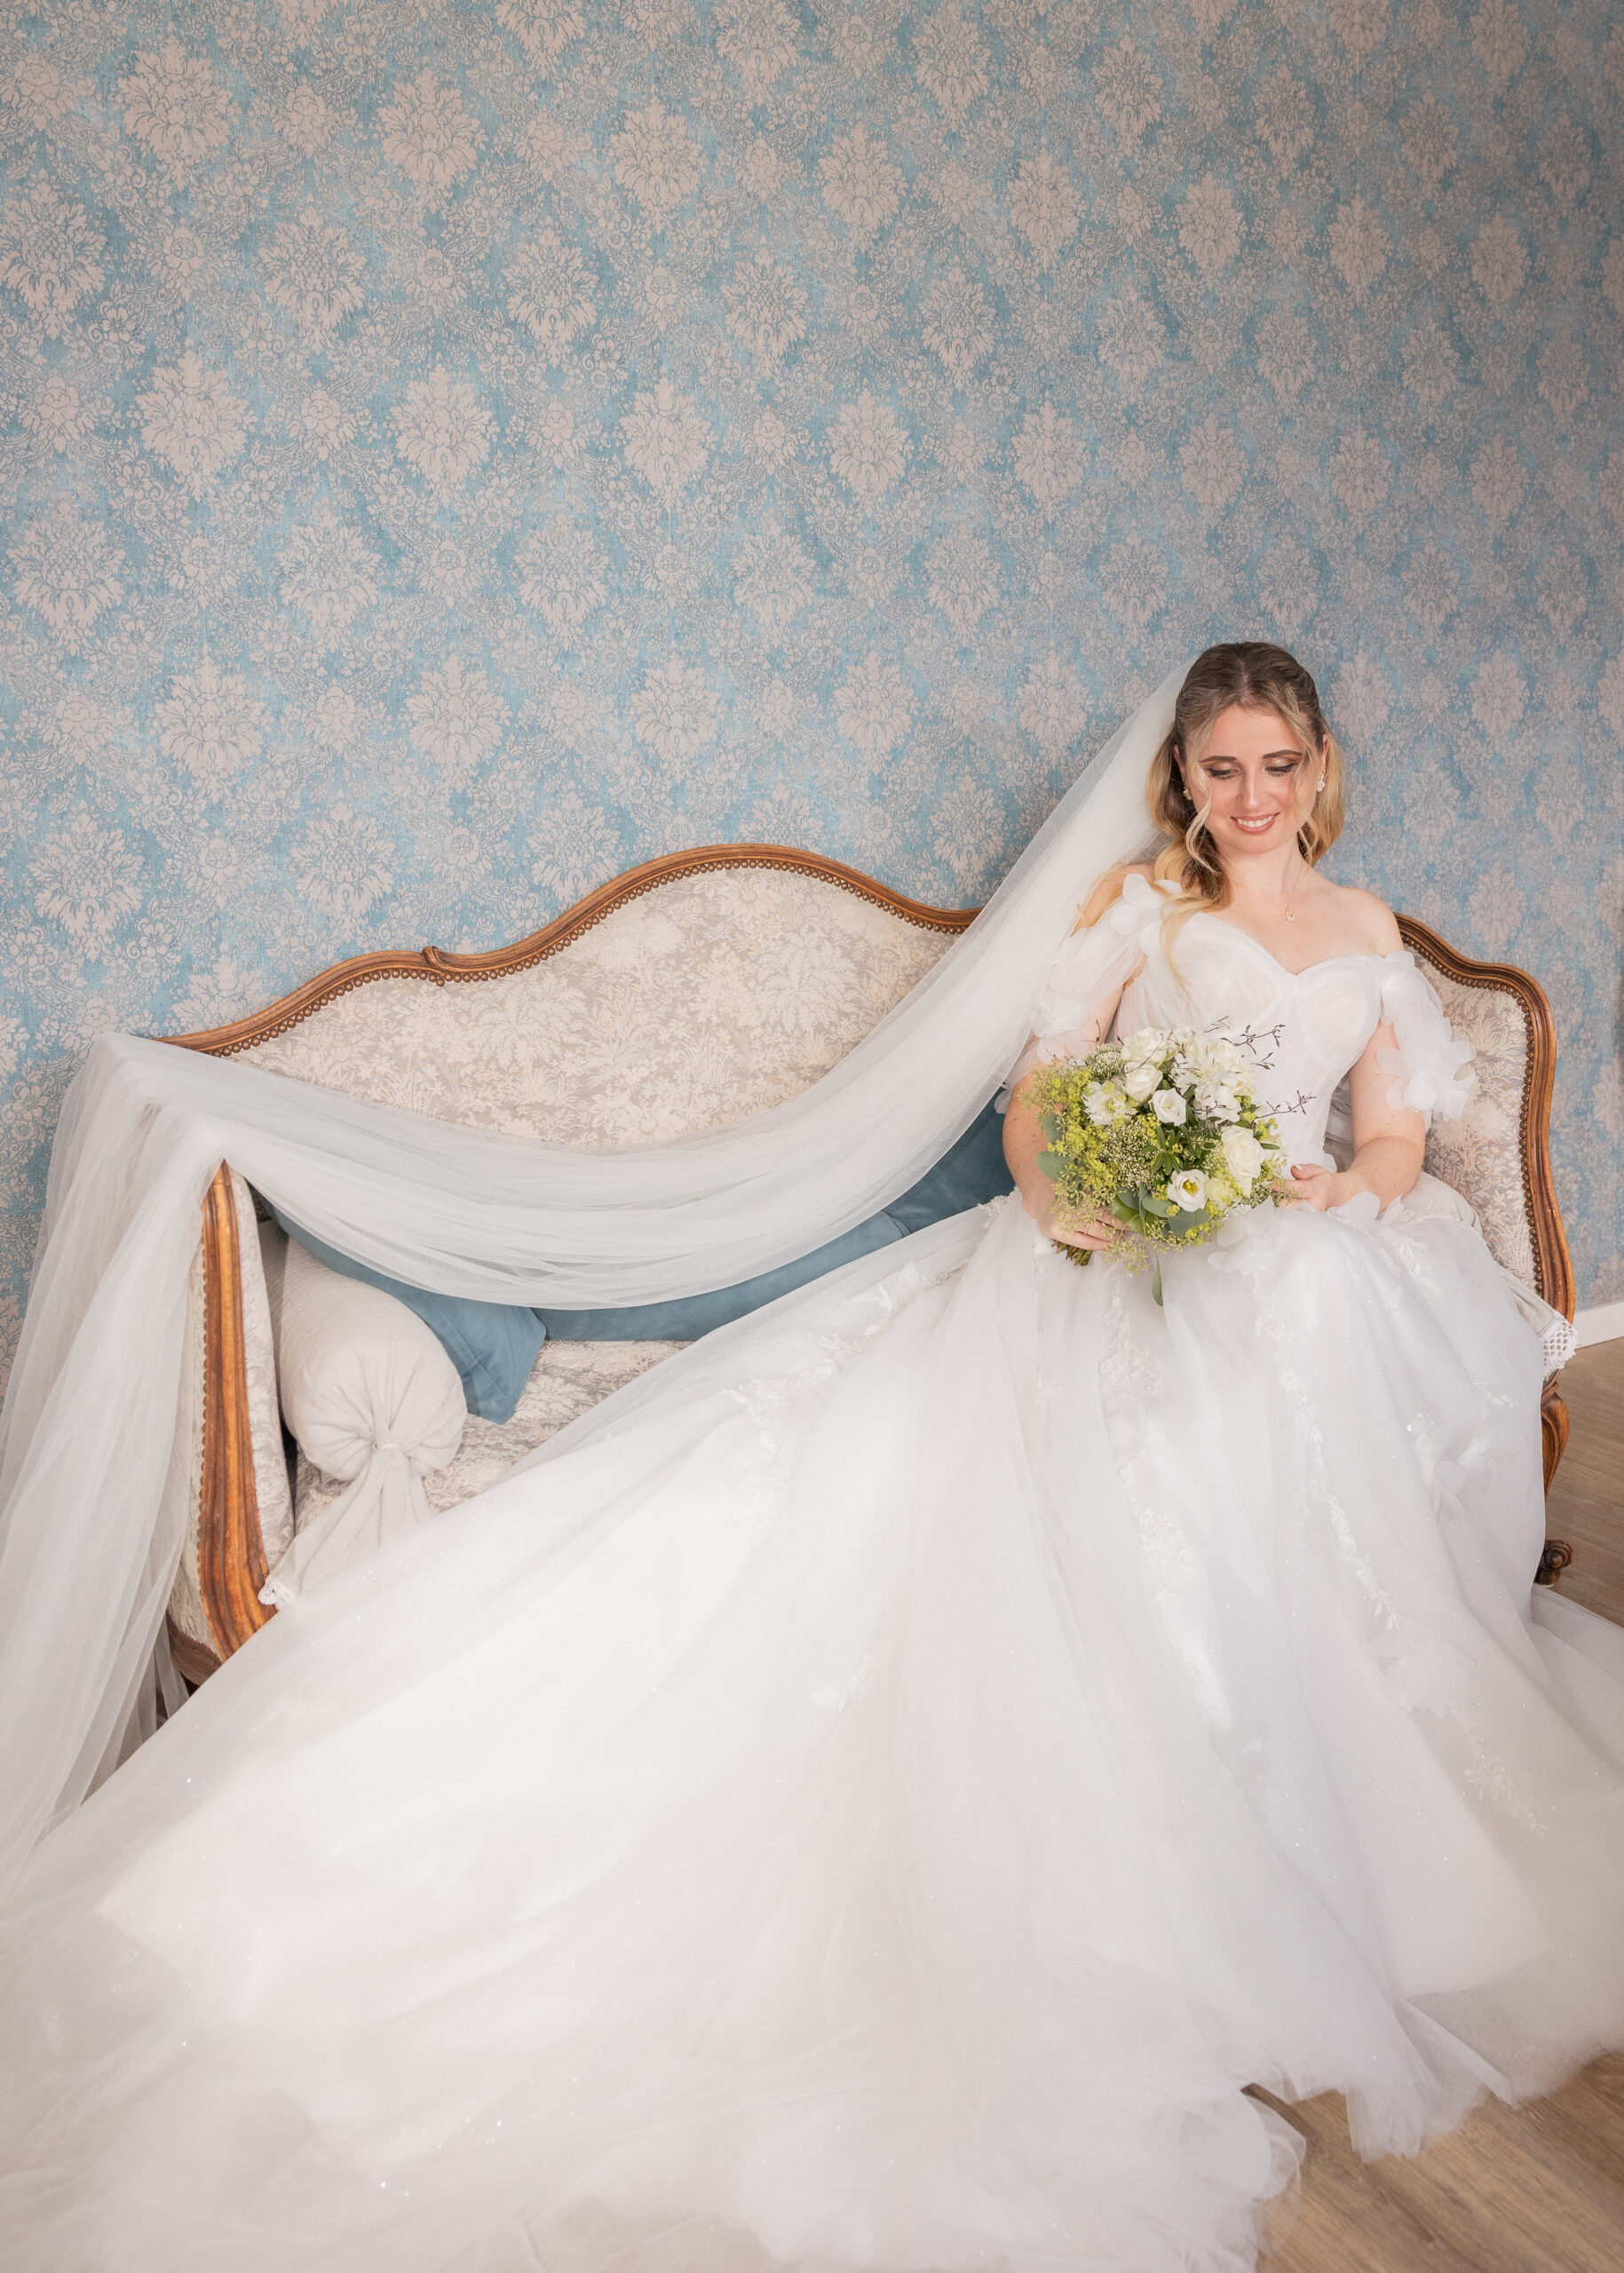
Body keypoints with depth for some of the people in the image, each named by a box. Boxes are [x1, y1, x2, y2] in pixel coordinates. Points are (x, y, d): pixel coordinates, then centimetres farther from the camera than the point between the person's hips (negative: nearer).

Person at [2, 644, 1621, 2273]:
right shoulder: (1139, 901, 12)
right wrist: (1060, 1184, -18)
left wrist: (1345, 1189, -7)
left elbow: (1395, 1137, 16)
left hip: (1306, 1274, 2)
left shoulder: (1369, 932, 20)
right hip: (1118, 1260, -2)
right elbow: (1037, 1091, 3)